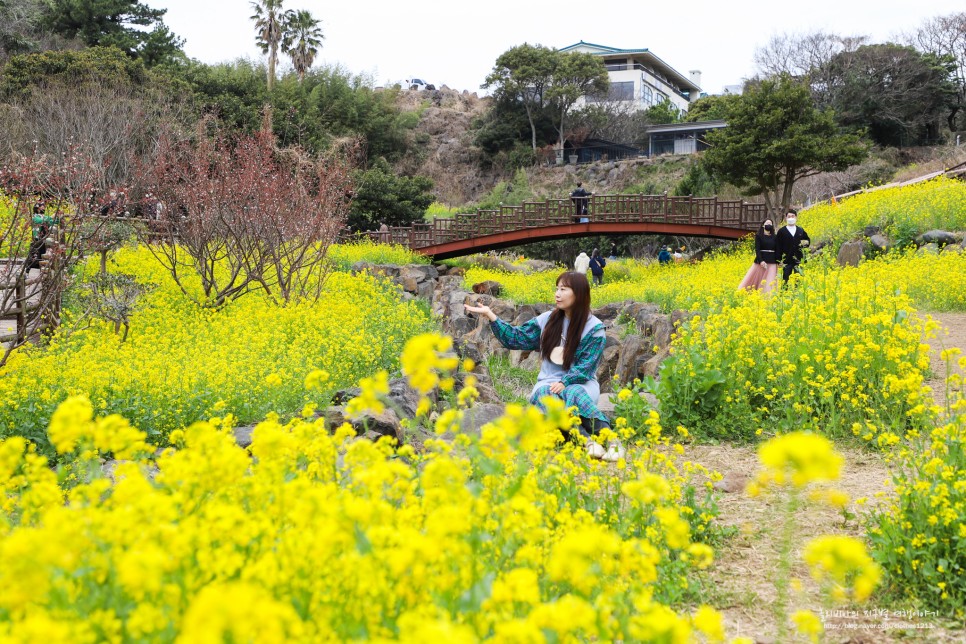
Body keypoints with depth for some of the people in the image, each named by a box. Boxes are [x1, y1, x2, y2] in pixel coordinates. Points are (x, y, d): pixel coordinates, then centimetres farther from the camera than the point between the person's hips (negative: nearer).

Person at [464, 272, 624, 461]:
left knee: (574, 393, -39)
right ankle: (586, 439, -52)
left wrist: (565, 382, -25)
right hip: (549, 382, 3)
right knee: (543, 395, -34)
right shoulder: (548, 320, 8)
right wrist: (490, 315, -1)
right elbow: (516, 338, 8)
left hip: (580, 383, -3)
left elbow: (586, 366, -10)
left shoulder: (594, 328, -4)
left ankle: (610, 440, -49)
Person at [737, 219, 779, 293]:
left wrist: (778, 263, 1)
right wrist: (761, 261, -20)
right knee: (756, 280, 1)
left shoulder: (774, 237, 10)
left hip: (772, 262, 3)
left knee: (769, 283, -1)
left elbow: (777, 250, 8)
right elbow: (757, 249, -8)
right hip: (761, 261, -3)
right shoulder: (759, 236, 0)